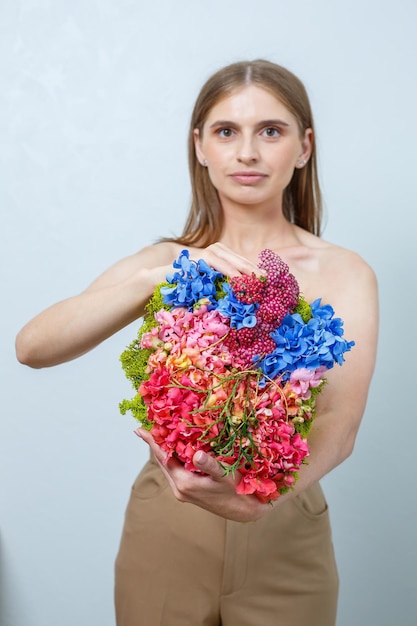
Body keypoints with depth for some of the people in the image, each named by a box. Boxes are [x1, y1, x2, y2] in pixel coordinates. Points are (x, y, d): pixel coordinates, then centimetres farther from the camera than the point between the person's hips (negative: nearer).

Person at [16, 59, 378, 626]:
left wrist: (260, 495, -38)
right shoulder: (163, 262, -3)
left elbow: (341, 420, -20)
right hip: (164, 532, 1)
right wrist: (154, 280, -29)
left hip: (284, 536, 0)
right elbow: (32, 346, -15)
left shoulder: (342, 274, -7)